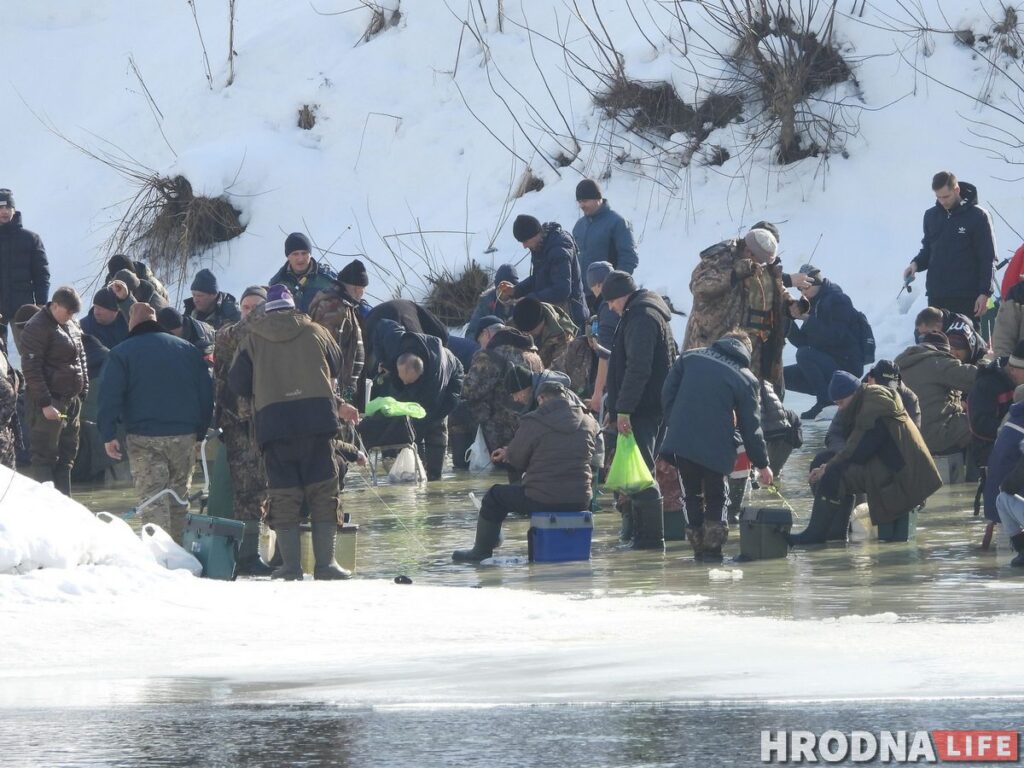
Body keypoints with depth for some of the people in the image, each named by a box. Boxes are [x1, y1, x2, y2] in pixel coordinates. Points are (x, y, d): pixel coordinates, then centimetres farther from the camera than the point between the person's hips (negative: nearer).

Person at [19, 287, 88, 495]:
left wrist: (83, 392, 17)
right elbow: (31, 368, -18)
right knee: (45, 457, -8)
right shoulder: (37, 328, -14)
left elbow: (81, 359, 24)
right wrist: (45, 404, -21)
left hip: (71, 400, 9)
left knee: (67, 456, 11)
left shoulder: (71, 326, 13)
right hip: (48, 402, -9)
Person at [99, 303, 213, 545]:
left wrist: (109, 435, -6)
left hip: (144, 437, -3)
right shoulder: (187, 349, 12)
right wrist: (200, 432, 18)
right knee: (179, 497, 14)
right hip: (184, 437, 3)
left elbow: (109, 397, -7)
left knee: (152, 499, -5)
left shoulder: (120, 354, 2)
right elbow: (206, 394, 13)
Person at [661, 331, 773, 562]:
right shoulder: (745, 379, 1)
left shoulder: (689, 358, 9)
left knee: (692, 494, 16)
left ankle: (699, 546, 13)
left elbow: (667, 393, 8)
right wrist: (762, 464, 13)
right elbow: (751, 427, 3)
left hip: (680, 441, 2)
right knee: (715, 497, 15)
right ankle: (712, 547, 6)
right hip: (715, 448, -2)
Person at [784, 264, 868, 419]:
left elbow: (834, 336, -23)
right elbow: (801, 341, 11)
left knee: (804, 354, -29)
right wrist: (790, 318, -5)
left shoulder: (838, 300, -11)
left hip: (846, 364, -9)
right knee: (784, 376, 2)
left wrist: (807, 319, -23)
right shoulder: (813, 304, 14)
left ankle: (826, 402, -21)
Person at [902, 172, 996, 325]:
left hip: (967, 298, -5)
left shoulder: (977, 216, -5)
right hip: (936, 296, 5)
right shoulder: (931, 216, 9)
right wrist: (916, 263, -2)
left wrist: (985, 293, -10)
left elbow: (988, 258, -5)